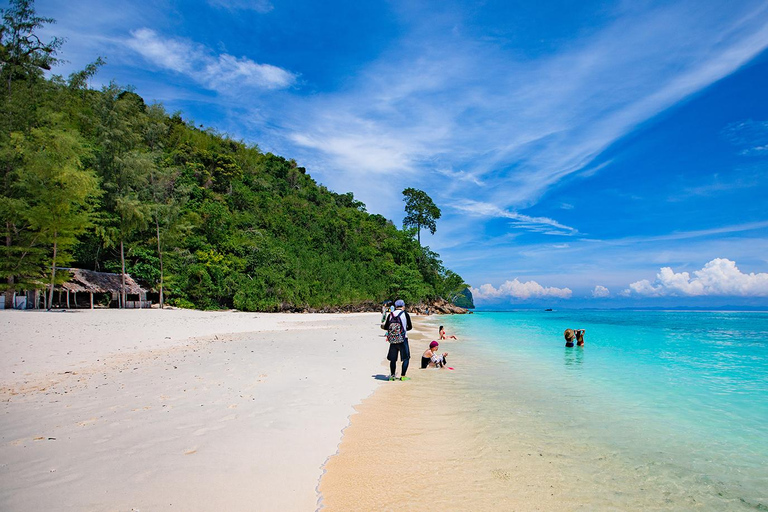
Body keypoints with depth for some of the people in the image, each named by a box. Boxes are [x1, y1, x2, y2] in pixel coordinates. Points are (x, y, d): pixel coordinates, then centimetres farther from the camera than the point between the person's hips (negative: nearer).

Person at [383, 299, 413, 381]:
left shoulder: (391, 315, 4)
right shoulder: (405, 314, -4)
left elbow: (386, 327, 7)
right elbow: (410, 327, 3)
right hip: (403, 339, -3)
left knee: (393, 359, 13)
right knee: (406, 358, 7)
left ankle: (392, 375, 14)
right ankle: (403, 376, 4)